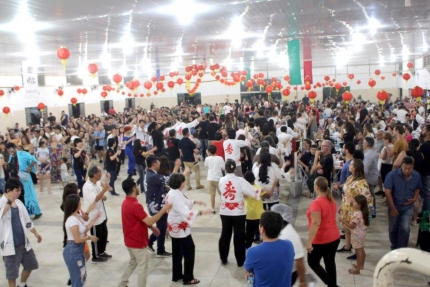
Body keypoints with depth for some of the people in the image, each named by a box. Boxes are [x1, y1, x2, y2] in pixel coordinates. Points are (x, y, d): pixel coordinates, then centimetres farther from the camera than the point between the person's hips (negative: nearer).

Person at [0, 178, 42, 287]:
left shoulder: (19, 203, 5)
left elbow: (27, 220, 16)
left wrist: (36, 233, 22)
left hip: (23, 242, 7)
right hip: (10, 245, -7)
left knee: (30, 265, 20)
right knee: (12, 272, 6)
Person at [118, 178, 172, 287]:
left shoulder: (126, 202, 4)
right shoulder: (135, 205, -28)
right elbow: (149, 221, -29)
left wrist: (151, 227, 10)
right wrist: (163, 210, -22)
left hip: (131, 240, 10)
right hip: (137, 242, -10)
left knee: (133, 262, 26)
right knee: (142, 267, 5)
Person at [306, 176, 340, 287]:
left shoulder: (316, 203, -23)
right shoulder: (331, 200, 3)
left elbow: (316, 224, -28)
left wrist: (309, 242, -26)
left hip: (321, 240, -7)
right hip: (335, 237, 8)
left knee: (312, 262, 10)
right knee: (330, 262, 17)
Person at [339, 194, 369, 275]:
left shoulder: (357, 214, -27)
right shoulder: (362, 212, 3)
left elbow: (352, 226, -26)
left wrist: (343, 221, -18)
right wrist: (347, 222, 10)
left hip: (357, 235, -10)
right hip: (361, 234, 10)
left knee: (358, 251, -1)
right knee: (361, 250, 21)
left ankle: (357, 270, 7)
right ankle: (361, 265, 37)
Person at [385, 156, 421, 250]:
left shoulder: (417, 176, -9)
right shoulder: (392, 175, -20)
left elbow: (417, 188, 10)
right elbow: (388, 192, -18)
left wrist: (414, 198, -8)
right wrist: (393, 208, -18)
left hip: (408, 207, 1)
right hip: (394, 206, -1)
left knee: (405, 229, -10)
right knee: (393, 229, 13)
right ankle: (394, 248, 35)